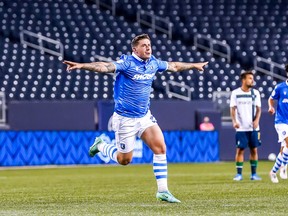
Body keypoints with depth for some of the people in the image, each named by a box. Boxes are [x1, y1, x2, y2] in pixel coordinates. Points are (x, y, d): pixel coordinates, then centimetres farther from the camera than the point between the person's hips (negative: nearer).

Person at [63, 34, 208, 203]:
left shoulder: (153, 63, 3)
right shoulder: (127, 63, -18)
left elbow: (173, 66, 23)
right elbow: (105, 67, -34)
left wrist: (194, 65, 33)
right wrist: (81, 66, -50)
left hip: (145, 116, 6)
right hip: (125, 118, -6)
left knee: (160, 147, -11)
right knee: (124, 160, 4)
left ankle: (162, 190, -4)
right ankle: (100, 145, 34)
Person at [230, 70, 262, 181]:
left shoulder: (255, 93, 6)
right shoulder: (235, 93, 0)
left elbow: (258, 109, 6)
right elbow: (233, 109, -1)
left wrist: (256, 120, -11)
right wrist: (234, 121, -17)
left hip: (253, 127, 2)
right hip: (241, 128, -2)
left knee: (254, 150, 3)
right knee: (240, 150, -4)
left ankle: (254, 174, 11)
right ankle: (239, 174, 3)